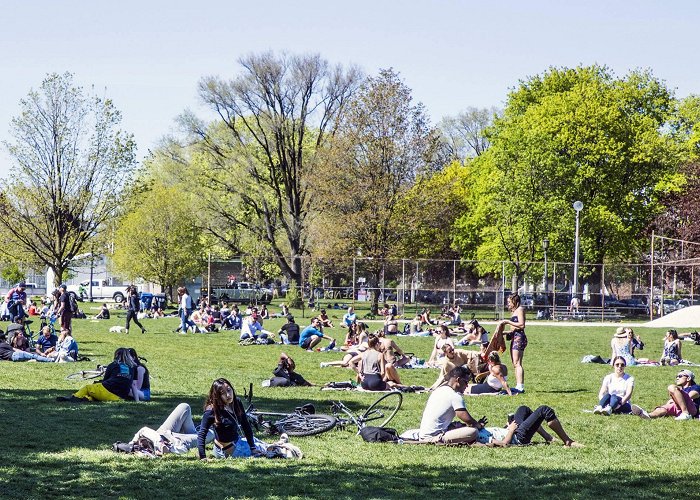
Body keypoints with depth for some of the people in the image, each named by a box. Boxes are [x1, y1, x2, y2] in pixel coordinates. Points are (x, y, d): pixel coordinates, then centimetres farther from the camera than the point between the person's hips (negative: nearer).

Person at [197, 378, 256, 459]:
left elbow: (246, 426, -3)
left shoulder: (237, 403, -7)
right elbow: (201, 435, -25)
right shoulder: (211, 411, -24)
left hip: (236, 443, 6)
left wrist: (253, 448, -6)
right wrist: (203, 457, -33)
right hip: (225, 451, -6)